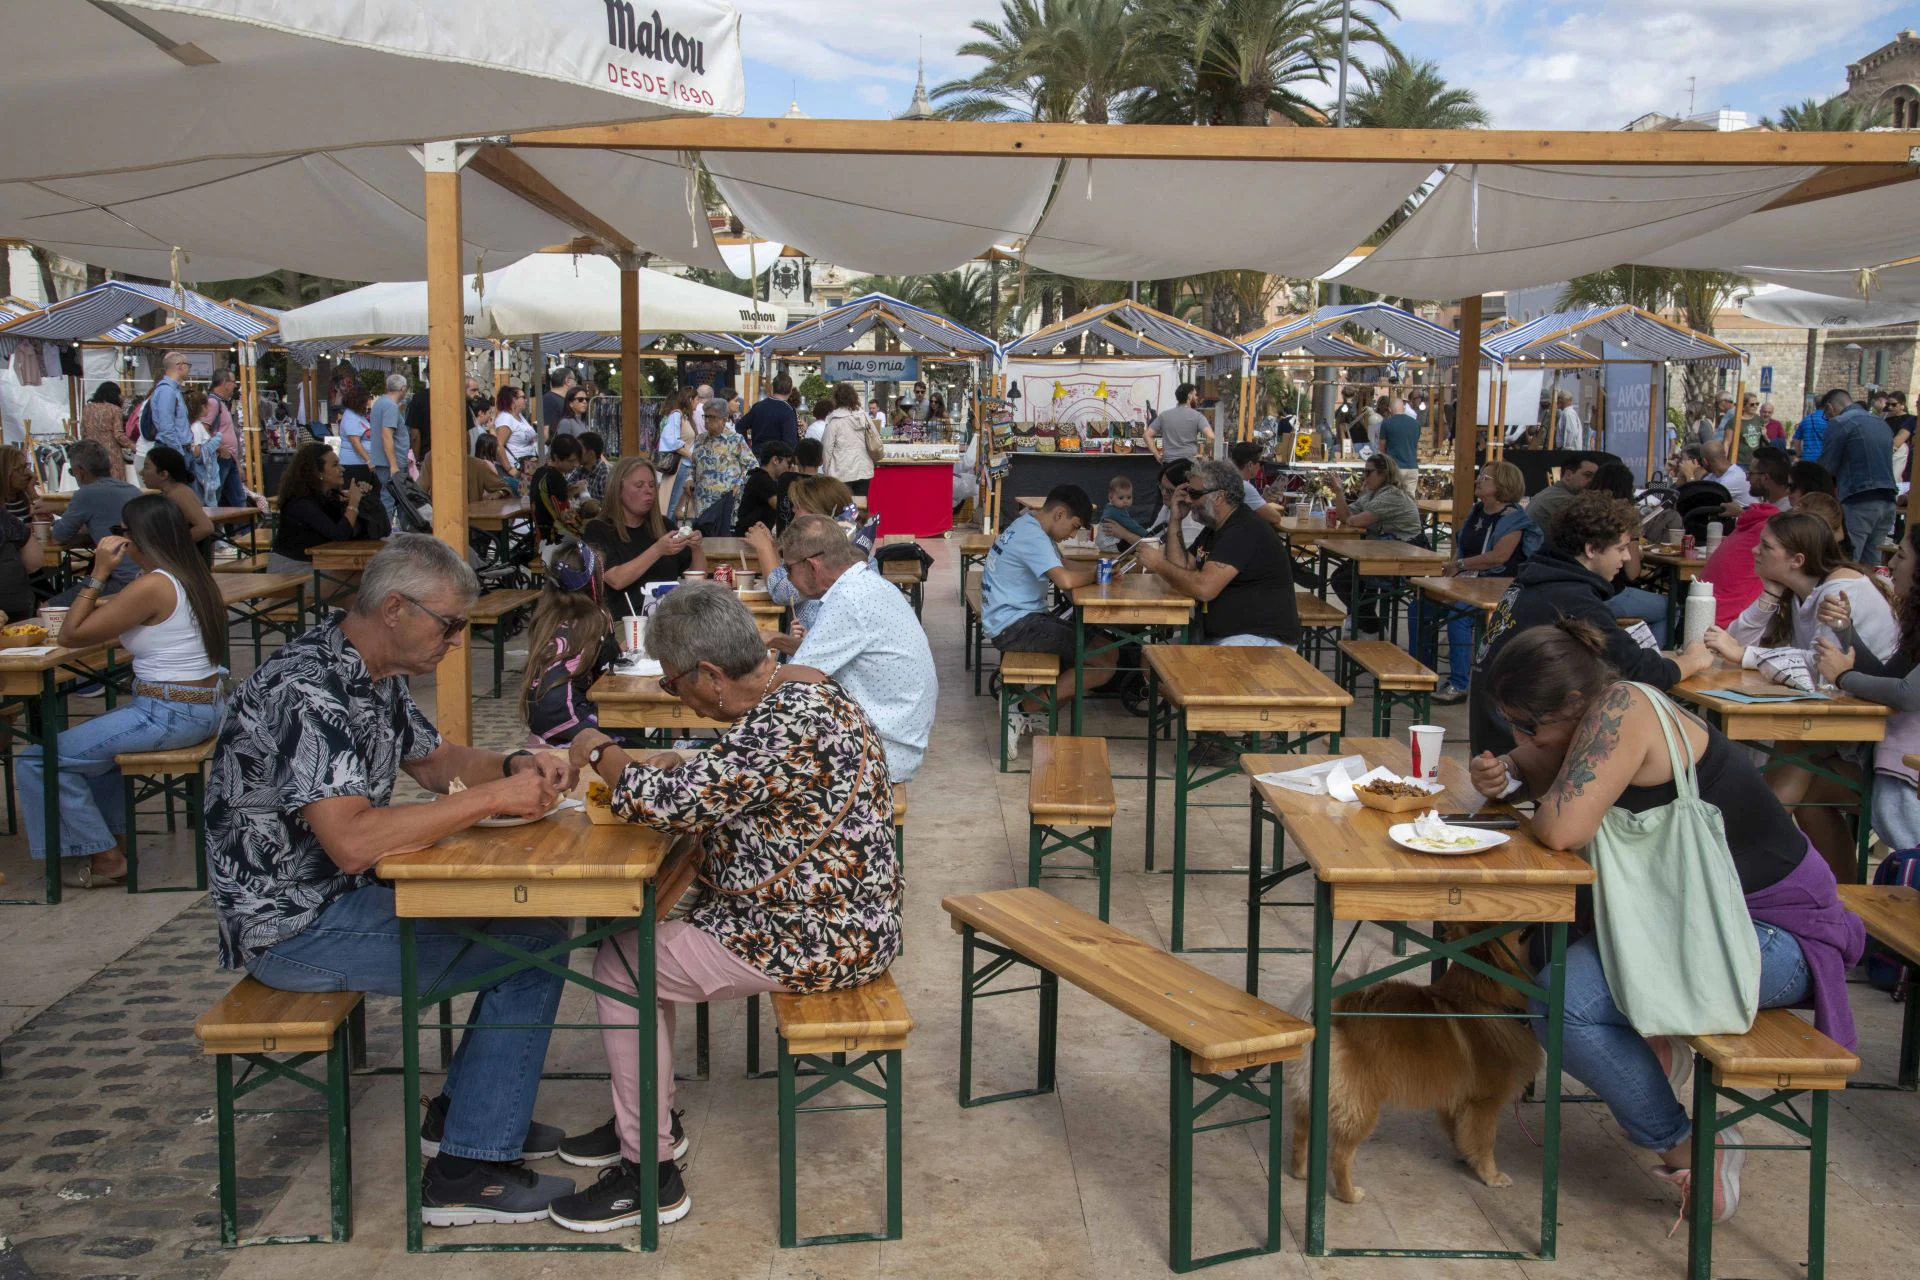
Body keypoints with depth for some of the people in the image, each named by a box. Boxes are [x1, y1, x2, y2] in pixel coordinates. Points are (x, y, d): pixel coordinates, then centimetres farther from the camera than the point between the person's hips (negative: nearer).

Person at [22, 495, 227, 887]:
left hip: (168, 715, -10)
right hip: (205, 706, 10)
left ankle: (104, 858, 6)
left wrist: (99, 574, -10)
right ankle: (115, 834, 34)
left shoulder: (152, 586, -19)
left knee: (38, 760, -5)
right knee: (92, 735, 34)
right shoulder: (192, 576, 8)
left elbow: (71, 636, -13)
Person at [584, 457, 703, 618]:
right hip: (625, 618, -5)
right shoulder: (597, 530, 4)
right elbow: (616, 580, -12)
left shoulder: (662, 525, 17)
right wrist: (658, 550, -20)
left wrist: (696, 549, -3)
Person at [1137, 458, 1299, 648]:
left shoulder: (1245, 531, -17)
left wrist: (1160, 564, -12)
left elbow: (1204, 588, -26)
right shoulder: (1215, 529, 16)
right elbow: (1180, 569, 11)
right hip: (1218, 637, 10)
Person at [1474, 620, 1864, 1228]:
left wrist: (1542, 809, -10)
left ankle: (1690, 1149, -4)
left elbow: (1561, 829, -33)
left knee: (1564, 998, -24)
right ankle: (1650, 1037, 15)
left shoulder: (1621, 709, -25)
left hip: (1779, 931, -9)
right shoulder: (1593, 713, 0)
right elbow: (1535, 766, 17)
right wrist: (1504, 775, -6)